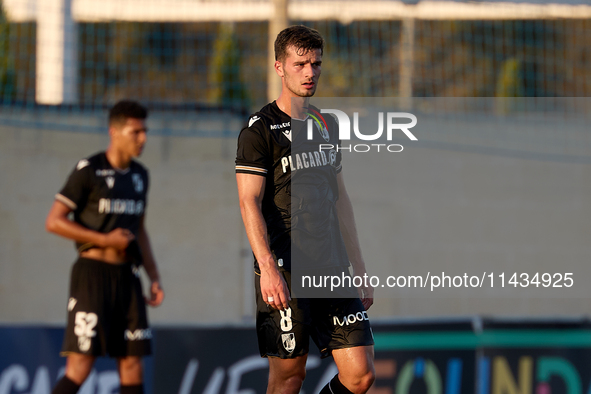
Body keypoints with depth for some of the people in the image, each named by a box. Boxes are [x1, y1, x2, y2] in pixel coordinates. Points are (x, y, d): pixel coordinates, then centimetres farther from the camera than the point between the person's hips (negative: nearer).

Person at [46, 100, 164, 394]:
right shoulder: (88, 171, -7)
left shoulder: (139, 175, 14)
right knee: (81, 365, -13)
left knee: (132, 363, 2)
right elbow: (54, 222, -11)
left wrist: (154, 277, 15)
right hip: (92, 272, -7)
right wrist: (105, 240, -15)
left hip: (126, 275, 7)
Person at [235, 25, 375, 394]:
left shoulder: (327, 125, 17)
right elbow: (249, 203, -12)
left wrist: (359, 268, 19)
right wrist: (267, 268, -24)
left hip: (331, 267, 6)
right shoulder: (259, 131, -4)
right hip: (284, 273, -6)